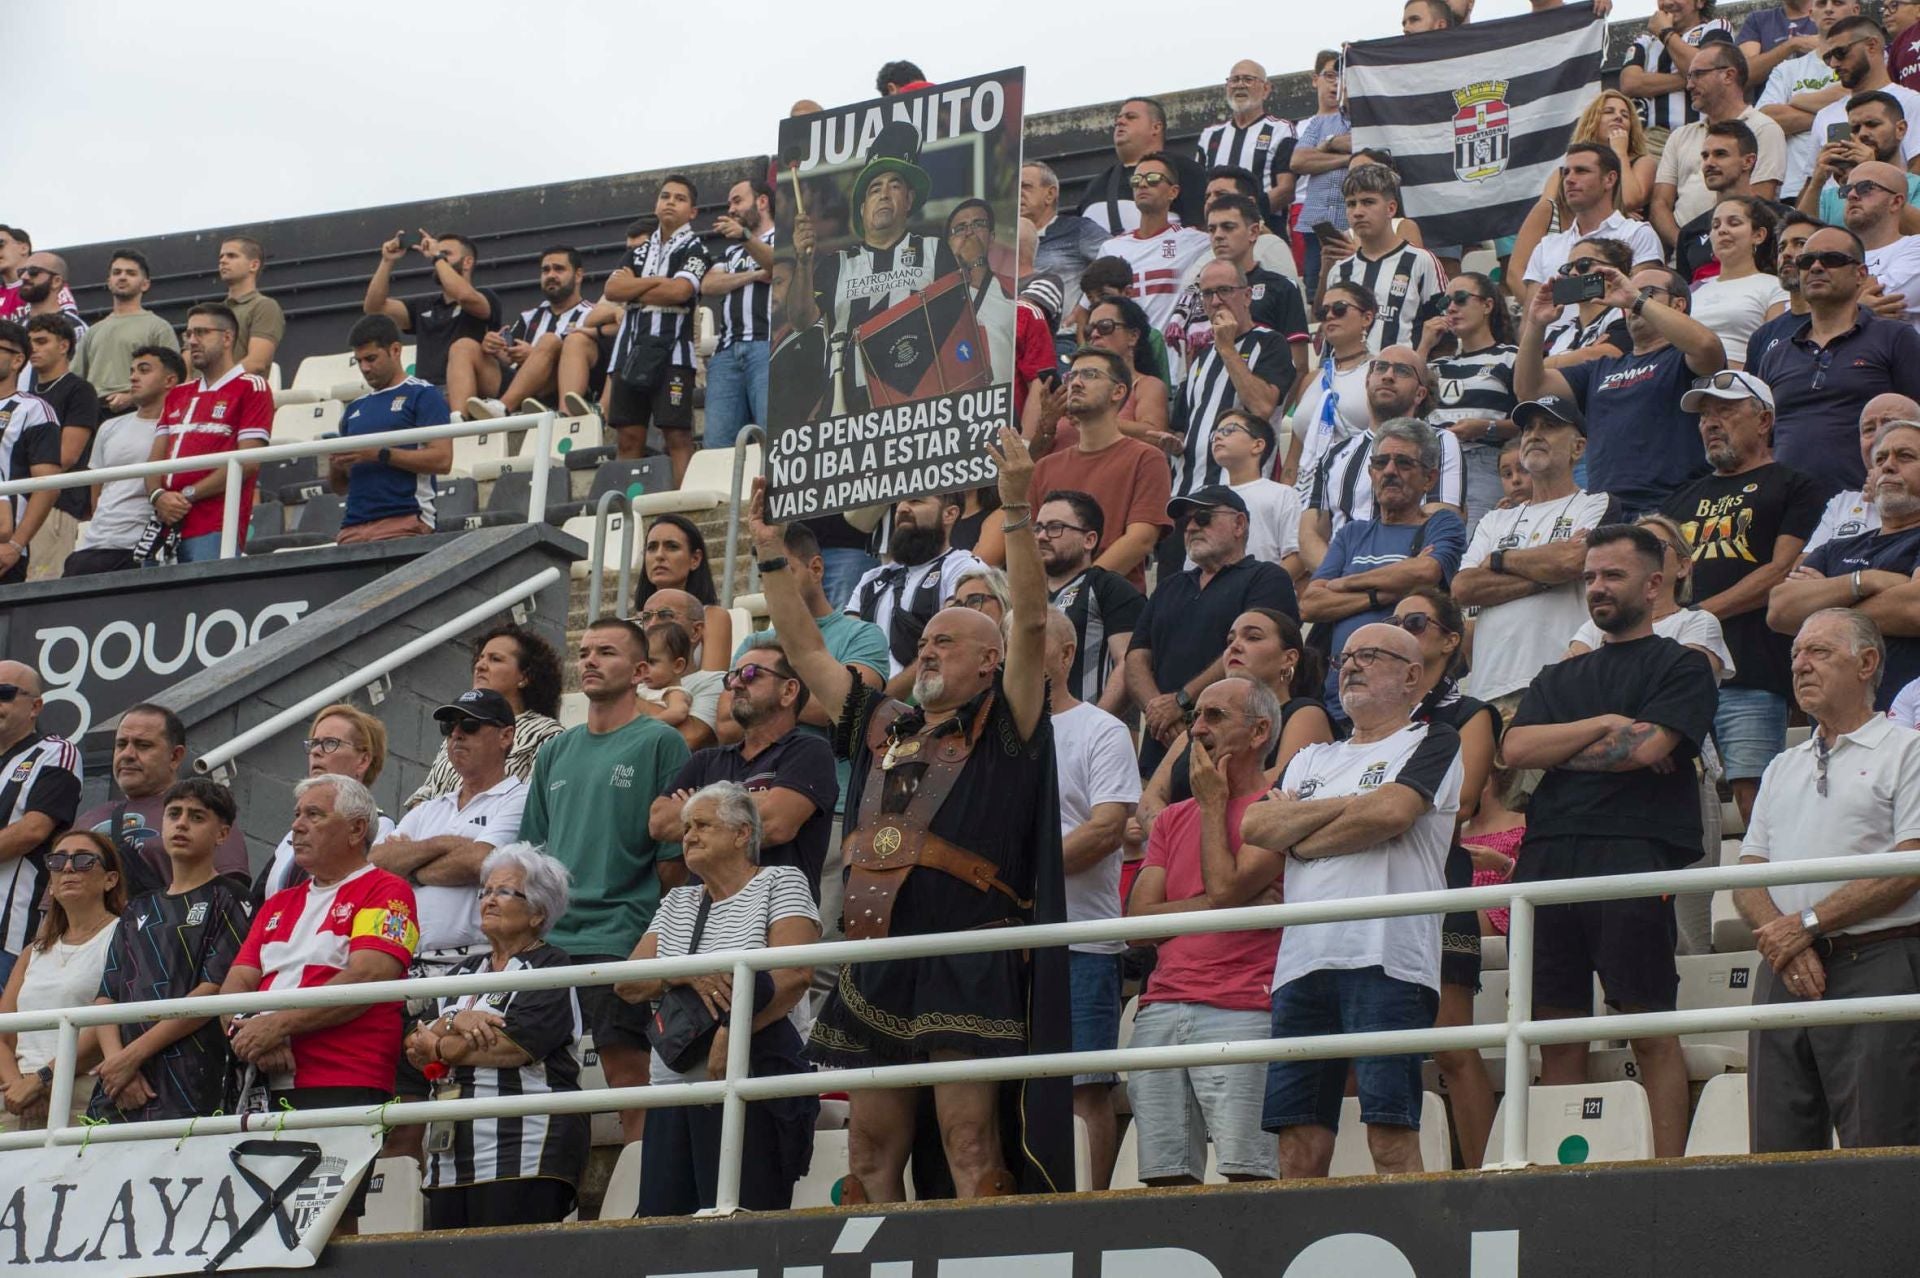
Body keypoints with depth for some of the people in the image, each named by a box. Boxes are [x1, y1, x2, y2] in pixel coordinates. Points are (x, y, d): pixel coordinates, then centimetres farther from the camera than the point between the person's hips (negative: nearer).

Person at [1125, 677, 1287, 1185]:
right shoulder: (1173, 819, 23)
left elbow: (1224, 888, -10)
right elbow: (1138, 919, 12)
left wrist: (1213, 804, 4)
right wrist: (1231, 905, -1)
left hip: (1238, 1012, -6)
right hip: (1160, 1007, 6)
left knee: (1247, 1173, -13)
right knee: (1165, 1176, -1)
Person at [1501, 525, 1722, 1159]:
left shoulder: (1681, 666, 10)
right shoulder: (1560, 677, 26)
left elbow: (1647, 749, -7)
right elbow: (1514, 749, 9)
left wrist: (1563, 752, 6)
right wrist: (1603, 726, 0)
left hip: (1635, 848, -5)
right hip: (1548, 853, 5)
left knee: (1651, 1028, -7)